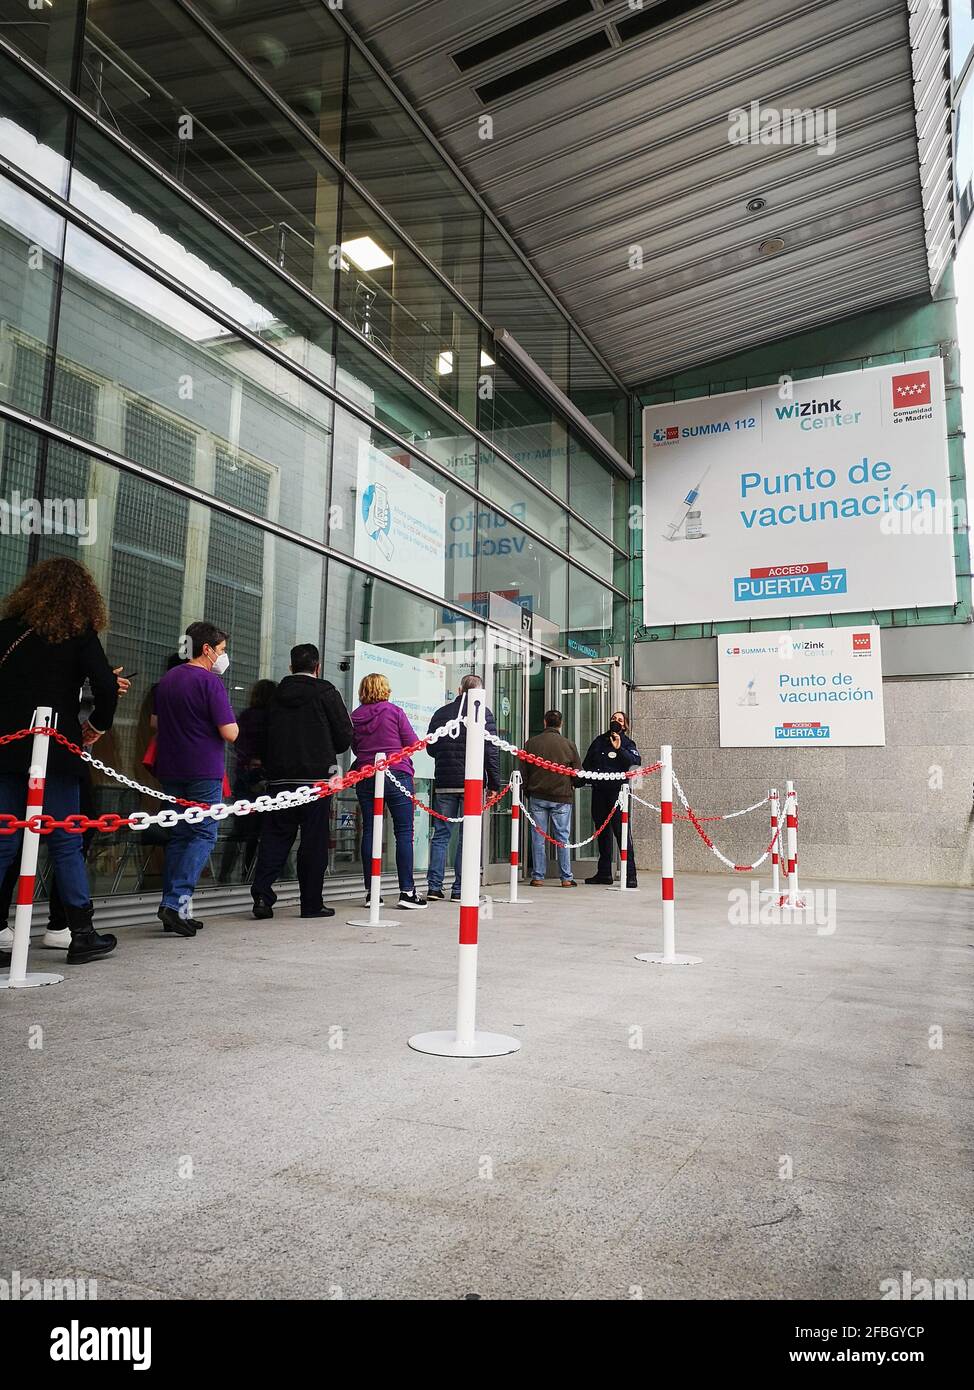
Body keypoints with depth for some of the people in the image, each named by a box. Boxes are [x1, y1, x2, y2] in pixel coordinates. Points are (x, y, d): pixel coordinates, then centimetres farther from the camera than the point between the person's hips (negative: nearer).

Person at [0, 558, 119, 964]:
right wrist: (96, 725, 4)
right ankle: (82, 934, 12)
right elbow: (106, 686, -12)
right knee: (65, 843, 5)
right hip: (55, 751, -3)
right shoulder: (78, 633, -2)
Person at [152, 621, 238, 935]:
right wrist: (230, 721, 5)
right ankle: (177, 900, -13)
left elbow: (155, 722, 23)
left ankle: (173, 906, 13)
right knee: (204, 835, -1)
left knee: (179, 835, 13)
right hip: (203, 770, -7)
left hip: (170, 770, 7)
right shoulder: (210, 681, -12)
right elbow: (230, 733, -15)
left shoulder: (167, 679, 12)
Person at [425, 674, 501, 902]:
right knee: (467, 836, 2)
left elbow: (431, 749, 15)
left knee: (441, 834, 9)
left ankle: (434, 886, 6)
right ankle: (459, 889, 2)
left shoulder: (441, 713, 9)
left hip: (443, 783, 4)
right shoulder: (482, 713, -3)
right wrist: (494, 783, -2)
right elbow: (490, 751, -7)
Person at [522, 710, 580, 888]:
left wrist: (527, 792, 17)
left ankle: (538, 877, 7)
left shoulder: (531, 743, 2)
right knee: (563, 838, 5)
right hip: (562, 797, -1)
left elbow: (524, 771, 5)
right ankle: (566, 878, 7)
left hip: (537, 796, 1)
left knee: (538, 838, 5)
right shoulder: (568, 744, -2)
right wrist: (570, 786, 21)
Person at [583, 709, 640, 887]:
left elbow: (636, 762, -12)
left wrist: (619, 749, -20)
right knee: (602, 832, 10)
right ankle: (604, 873, 19)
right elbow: (587, 764, 24)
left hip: (617, 791, -5)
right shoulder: (599, 740, 18)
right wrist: (592, 774, 6)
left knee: (622, 832, -10)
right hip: (599, 791, 5)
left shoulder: (627, 743, 5)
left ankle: (630, 875, -8)